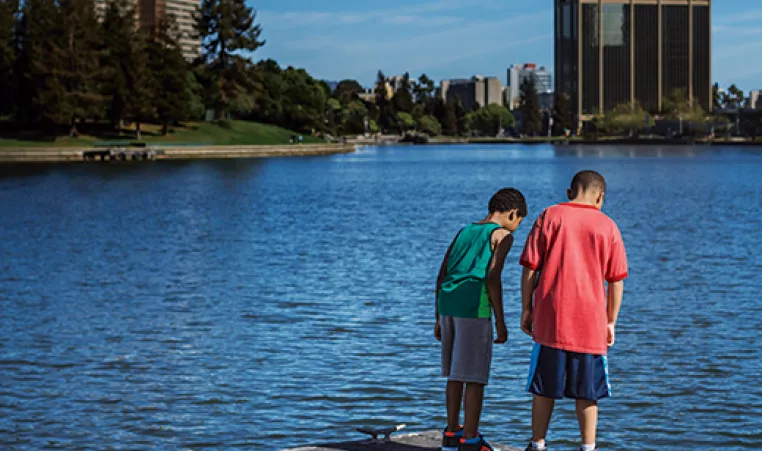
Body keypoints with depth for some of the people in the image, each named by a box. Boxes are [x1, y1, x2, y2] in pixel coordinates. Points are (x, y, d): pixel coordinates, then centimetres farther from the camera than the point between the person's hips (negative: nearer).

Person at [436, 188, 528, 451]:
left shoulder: (464, 232, 22)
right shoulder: (502, 235, 2)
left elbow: (441, 277, 18)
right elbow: (492, 277, -10)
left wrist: (439, 319, 23)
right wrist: (500, 321, -8)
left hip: (447, 303, 7)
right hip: (474, 309, -7)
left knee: (456, 373, 16)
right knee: (475, 376, -1)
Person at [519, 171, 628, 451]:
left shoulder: (550, 217, 2)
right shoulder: (607, 226, 3)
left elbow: (530, 267, -1)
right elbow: (616, 280, 4)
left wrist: (526, 308, 5)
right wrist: (611, 322, 11)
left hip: (550, 320, 0)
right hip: (591, 323, 0)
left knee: (544, 388, 8)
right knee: (587, 392, 8)